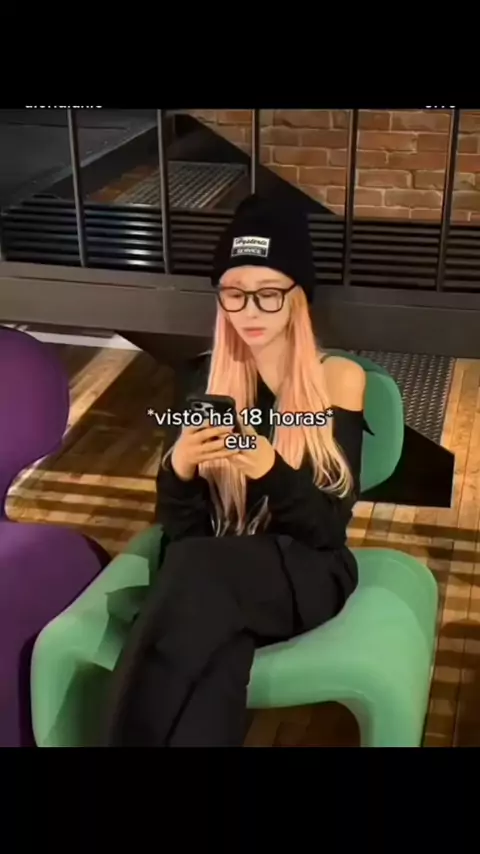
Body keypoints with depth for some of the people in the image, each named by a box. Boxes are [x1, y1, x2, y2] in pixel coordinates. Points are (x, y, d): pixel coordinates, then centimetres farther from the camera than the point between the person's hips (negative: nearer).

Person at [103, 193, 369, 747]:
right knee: (212, 663, -36)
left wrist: (271, 470, -27)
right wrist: (179, 469, -21)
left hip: (305, 574, -1)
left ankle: (141, 732, -23)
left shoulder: (338, 379, -3)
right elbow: (181, 532, 2)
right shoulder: (209, 380, 5)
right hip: (218, 577, 2)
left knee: (198, 575, -35)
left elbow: (329, 527, -7)